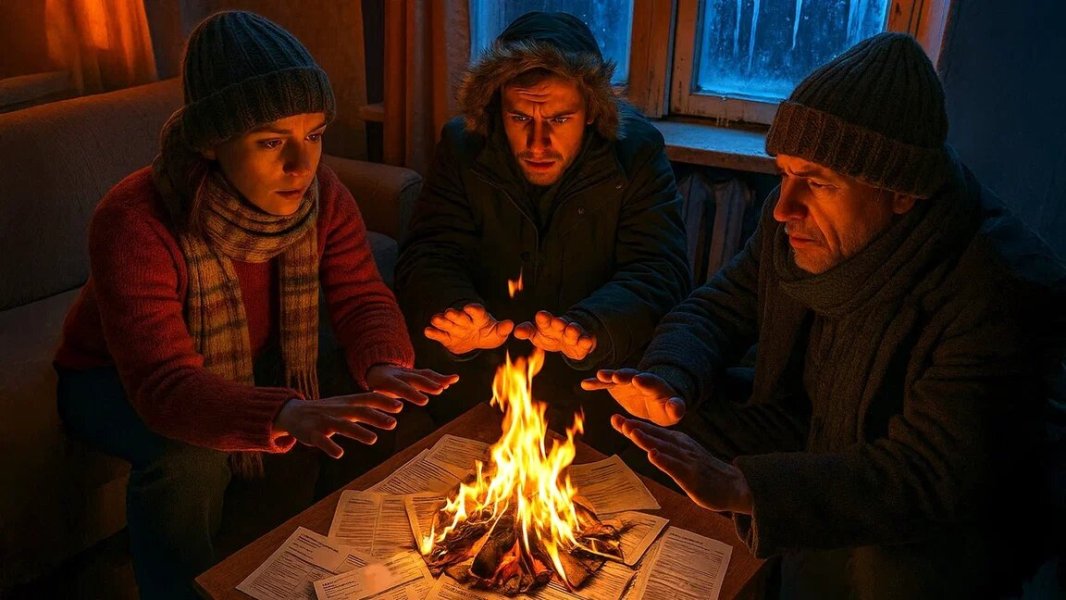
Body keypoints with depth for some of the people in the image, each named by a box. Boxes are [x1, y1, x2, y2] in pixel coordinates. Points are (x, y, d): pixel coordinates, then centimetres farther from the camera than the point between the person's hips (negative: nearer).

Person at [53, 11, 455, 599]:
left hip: (251, 363, 5)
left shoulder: (321, 195, -20)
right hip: (116, 377, -4)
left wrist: (383, 367, -41)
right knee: (190, 456, -33)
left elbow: (364, 300, -17)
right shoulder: (134, 222, -35)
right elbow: (165, 385, -41)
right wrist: (287, 415, -59)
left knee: (356, 415, -14)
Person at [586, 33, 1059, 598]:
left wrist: (738, 487, -42)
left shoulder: (992, 294, -30)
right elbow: (717, 308, 0)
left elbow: (936, 474, -32)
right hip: (805, 438, 5)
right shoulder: (790, 224, -12)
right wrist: (670, 379, -25)